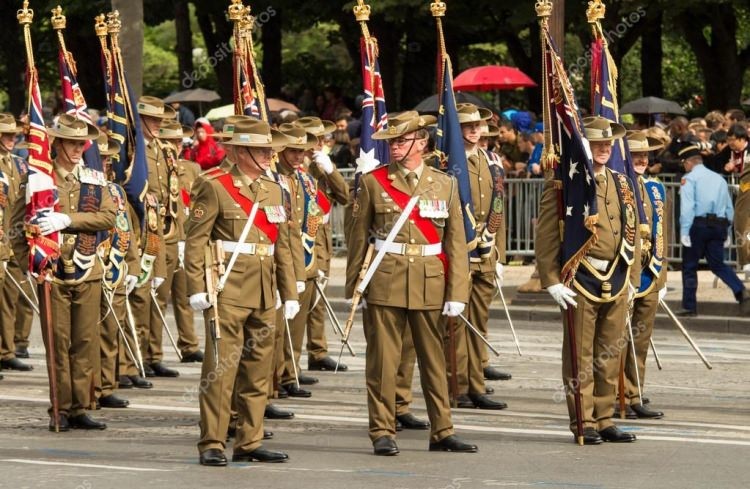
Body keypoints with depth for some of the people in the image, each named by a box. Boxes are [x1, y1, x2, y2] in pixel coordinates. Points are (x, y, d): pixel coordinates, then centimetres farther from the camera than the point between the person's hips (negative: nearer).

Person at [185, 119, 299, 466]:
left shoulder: (273, 191, 16)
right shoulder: (214, 187, -5)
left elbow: (283, 246, 19)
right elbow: (195, 241, -7)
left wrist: (289, 293, 14)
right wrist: (196, 289, -14)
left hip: (264, 295, 7)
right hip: (228, 291, -7)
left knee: (258, 372, 8)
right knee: (220, 370, -7)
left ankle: (249, 443, 15)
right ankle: (211, 446, -4)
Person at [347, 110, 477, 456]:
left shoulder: (444, 185, 7)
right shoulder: (373, 182, 3)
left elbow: (456, 242, 5)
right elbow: (358, 236, 6)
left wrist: (457, 293, -2)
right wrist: (353, 286, 4)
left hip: (430, 284, 2)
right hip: (384, 282, -2)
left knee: (434, 359, 8)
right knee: (383, 359, -1)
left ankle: (442, 431, 15)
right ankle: (383, 433, 6)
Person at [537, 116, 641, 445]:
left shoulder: (621, 184, 14)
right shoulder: (561, 185, -5)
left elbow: (632, 233, 18)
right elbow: (546, 236, -6)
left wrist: (632, 278, 14)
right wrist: (552, 281, -11)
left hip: (617, 279, 6)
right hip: (581, 281, -5)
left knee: (610, 356, 9)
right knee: (581, 357, -1)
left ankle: (604, 420, 16)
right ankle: (583, 424, 5)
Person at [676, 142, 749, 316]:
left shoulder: (689, 178, -2)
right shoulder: (719, 179, 16)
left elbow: (687, 207, -13)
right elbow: (730, 208, 15)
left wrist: (684, 232, -15)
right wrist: (726, 230, 21)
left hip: (698, 225, -5)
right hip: (719, 226, 5)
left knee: (689, 266, 6)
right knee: (718, 264, 10)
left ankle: (689, 306, 9)